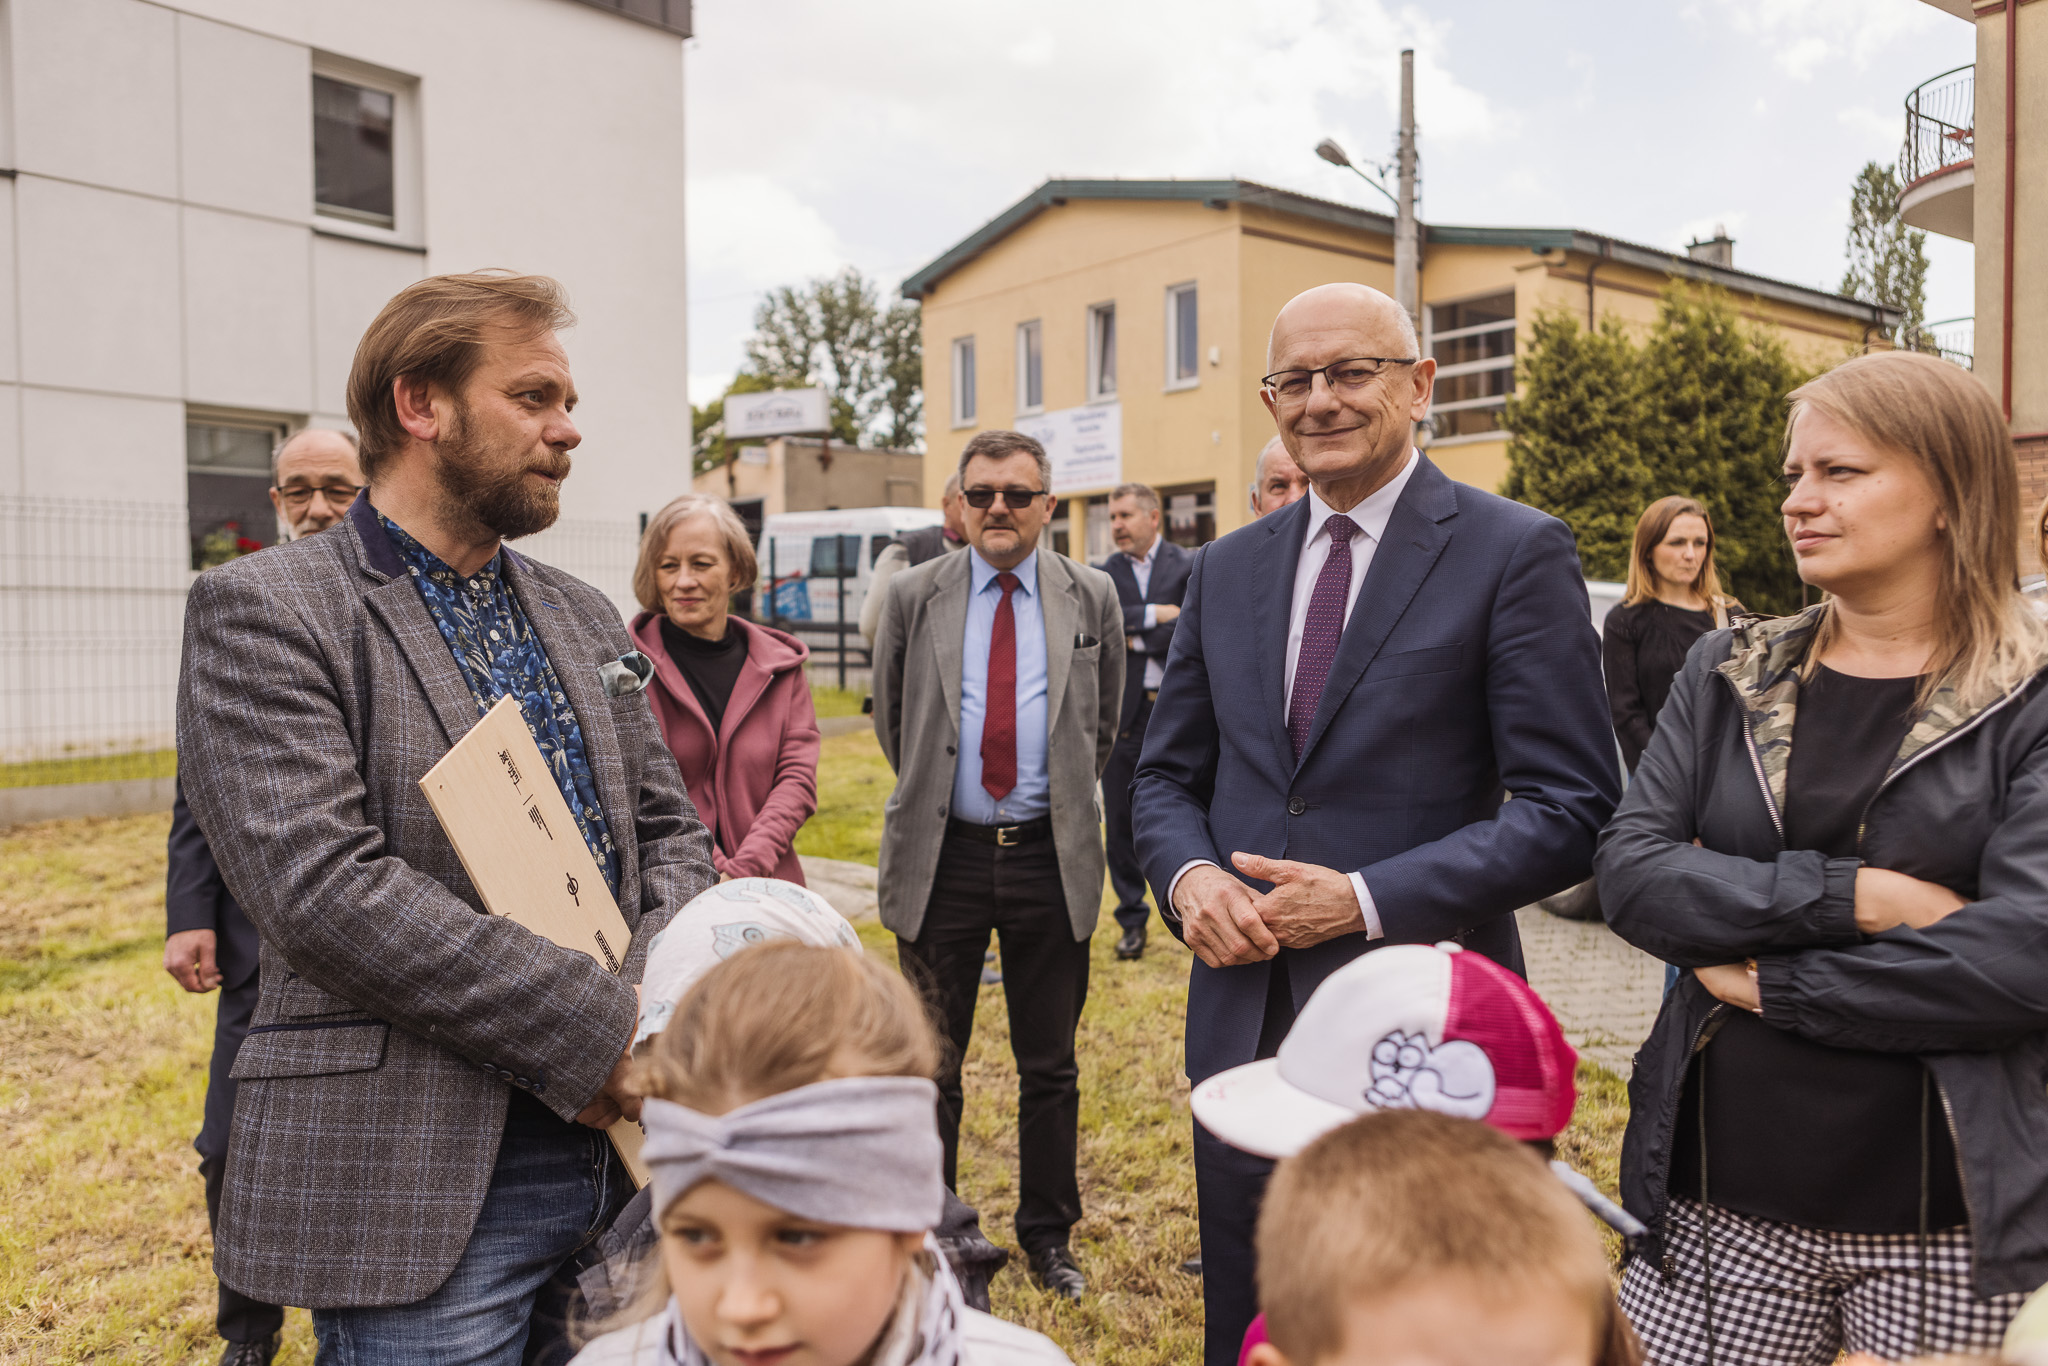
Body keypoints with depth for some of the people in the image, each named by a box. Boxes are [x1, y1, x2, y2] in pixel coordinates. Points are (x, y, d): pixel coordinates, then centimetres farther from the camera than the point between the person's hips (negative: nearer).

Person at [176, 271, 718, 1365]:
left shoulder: (585, 618, 12)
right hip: (420, 1189, -6)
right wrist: (594, 1033, -19)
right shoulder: (263, 610, -8)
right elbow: (322, 885, -19)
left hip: (616, 1146, 6)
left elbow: (670, 829, 12)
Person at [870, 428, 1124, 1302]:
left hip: (1051, 856, 1)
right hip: (942, 855, 0)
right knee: (932, 1065, 10)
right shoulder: (914, 596, 0)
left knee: (1049, 1065, 12)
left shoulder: (1092, 597, 2)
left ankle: (1048, 1234, 29)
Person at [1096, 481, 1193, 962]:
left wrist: (1133, 638, -6)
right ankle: (1133, 921, 19)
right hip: (1123, 712, 2)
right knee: (1121, 823, 6)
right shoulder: (1104, 574, 8)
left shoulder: (1190, 567, 1)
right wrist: (1152, 615, -14)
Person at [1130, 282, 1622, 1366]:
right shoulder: (1227, 570, 9)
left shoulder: (1516, 554, -6)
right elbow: (1166, 775, 14)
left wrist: (1370, 900, -18)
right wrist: (1188, 875, -7)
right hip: (1243, 1022, 5)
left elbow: (1571, 807, -11)